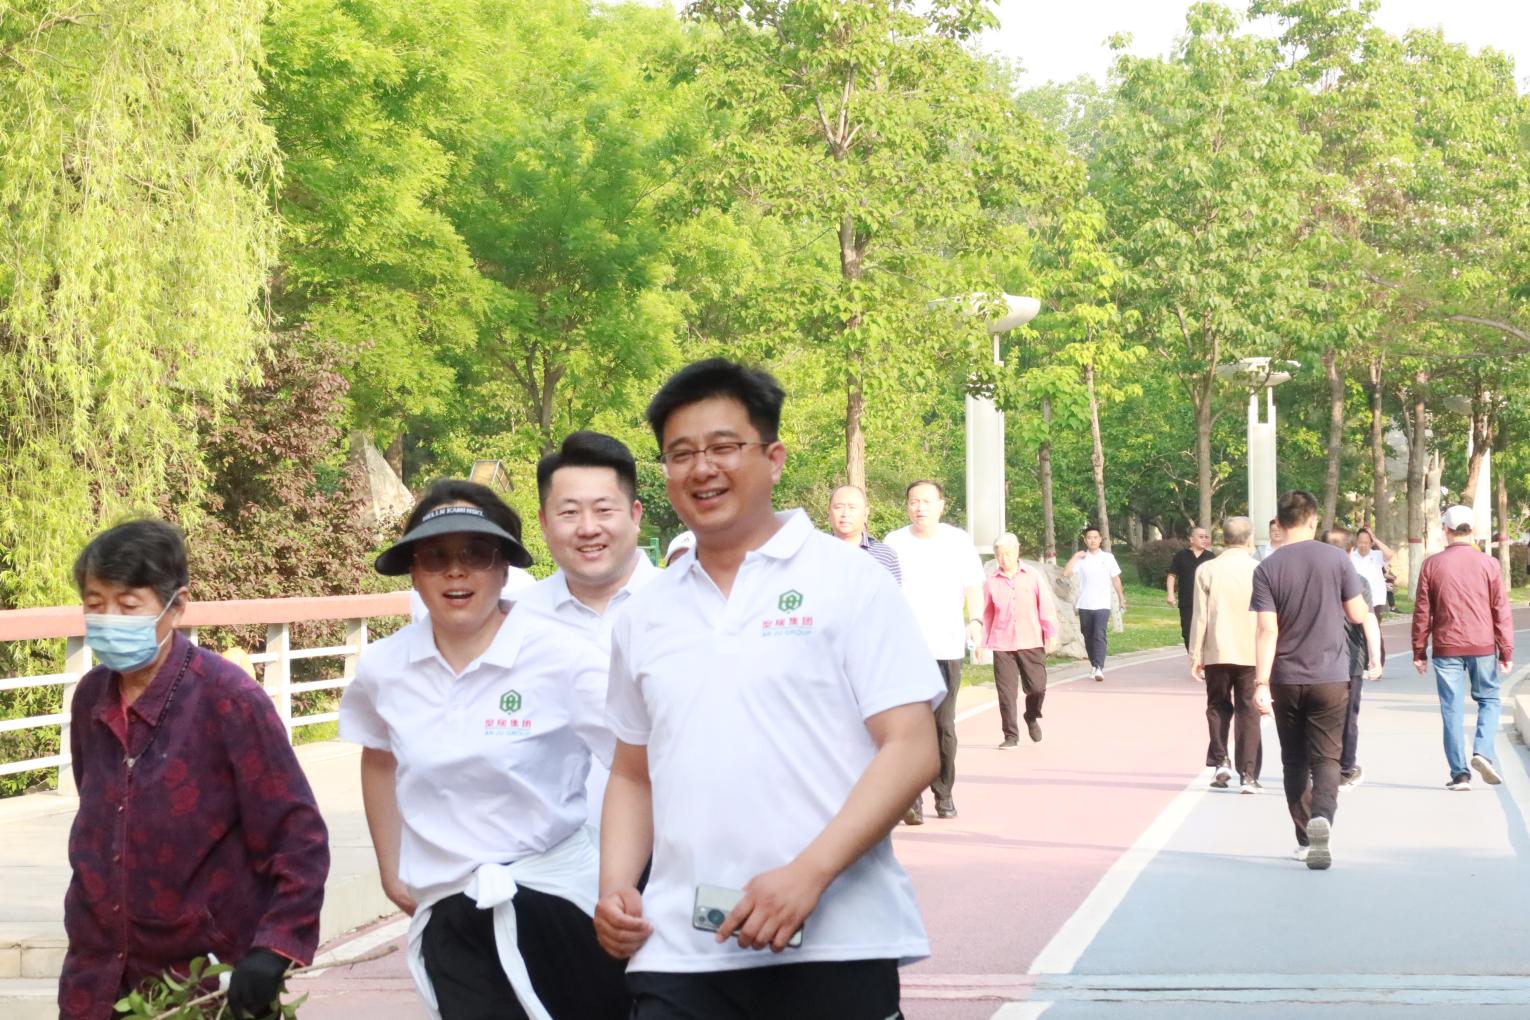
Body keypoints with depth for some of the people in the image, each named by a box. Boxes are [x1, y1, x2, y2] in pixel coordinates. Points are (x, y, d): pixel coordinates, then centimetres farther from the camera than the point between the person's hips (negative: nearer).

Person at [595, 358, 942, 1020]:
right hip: (678, 951, 4)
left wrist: (808, 873, -18)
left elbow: (912, 750, -7)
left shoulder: (851, 582, -1)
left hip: (833, 946, -3)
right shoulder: (646, 614, 13)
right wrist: (615, 887, 3)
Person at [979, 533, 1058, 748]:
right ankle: (1010, 736, 6)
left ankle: (1032, 718, 32)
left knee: (1037, 687, 1)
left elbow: (1046, 606, 3)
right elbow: (986, 613, 8)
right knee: (1006, 691, -3)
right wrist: (982, 640, 7)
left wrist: (1050, 634, -1)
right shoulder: (991, 582, 2)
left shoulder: (1032, 577, 2)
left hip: (1031, 643, 0)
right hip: (1002, 645, 0)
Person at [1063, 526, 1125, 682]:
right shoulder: (1081, 558, 3)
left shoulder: (1108, 557, 5)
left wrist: (1121, 599, 13)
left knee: (1099, 636, -15)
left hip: (1102, 605, -2)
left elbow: (1115, 579, 11)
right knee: (1088, 637, 9)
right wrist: (1075, 556, -10)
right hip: (1084, 605, 2)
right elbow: (1066, 573, -9)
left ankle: (1099, 668, -23)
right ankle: (1094, 665, 25)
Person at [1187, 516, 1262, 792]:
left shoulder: (1206, 570, -2)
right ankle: (1248, 775, 1)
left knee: (1218, 707, 16)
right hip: (1252, 653, -1)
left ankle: (1219, 761, 3)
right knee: (1249, 712, 4)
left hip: (1217, 653, 1)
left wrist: (1195, 655, 3)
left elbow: (1199, 616, -3)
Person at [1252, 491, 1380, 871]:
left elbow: (1267, 630, -12)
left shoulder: (1267, 569, -6)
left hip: (1286, 680, 1)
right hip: (1330, 678, -1)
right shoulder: (1336, 559, -5)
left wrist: (1261, 683, -13)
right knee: (1326, 758, 2)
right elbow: (1359, 614, 0)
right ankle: (1321, 818, -25)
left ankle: (1305, 839, 19)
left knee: (1295, 761, 14)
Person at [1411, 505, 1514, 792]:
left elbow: (1422, 612, 1)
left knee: (1452, 709, 4)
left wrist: (1419, 652, 9)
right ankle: (1483, 752, -7)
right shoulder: (1488, 564, -1)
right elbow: (1501, 610, 0)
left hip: (1446, 647, 0)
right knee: (1489, 699, 15)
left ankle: (1459, 773, 2)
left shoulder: (1432, 565, -1)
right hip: (1483, 646, 0)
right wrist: (1506, 652, 5)